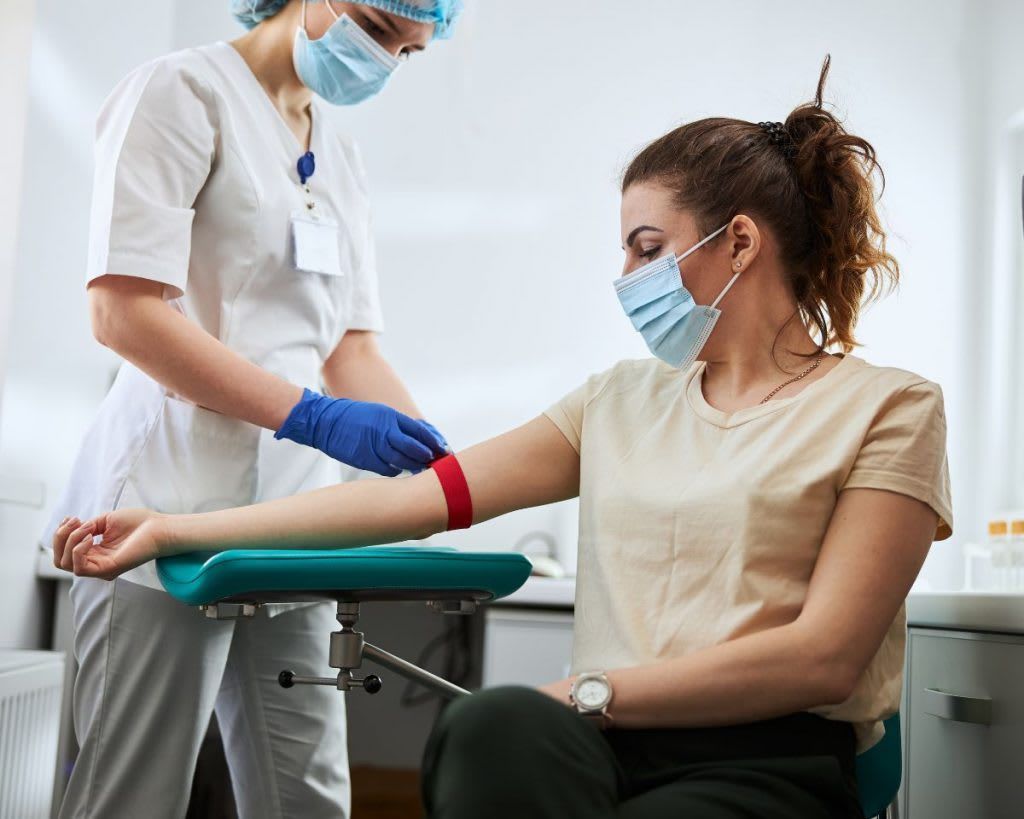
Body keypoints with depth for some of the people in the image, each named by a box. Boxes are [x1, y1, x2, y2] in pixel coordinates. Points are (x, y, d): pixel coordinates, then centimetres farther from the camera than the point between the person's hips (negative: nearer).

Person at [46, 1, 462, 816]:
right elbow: (124, 311, -14)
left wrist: (438, 462, 0)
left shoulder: (342, 156, 19)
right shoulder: (183, 91, -3)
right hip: (175, 509, -7)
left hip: (291, 523, 7)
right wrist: (313, 416, -19)